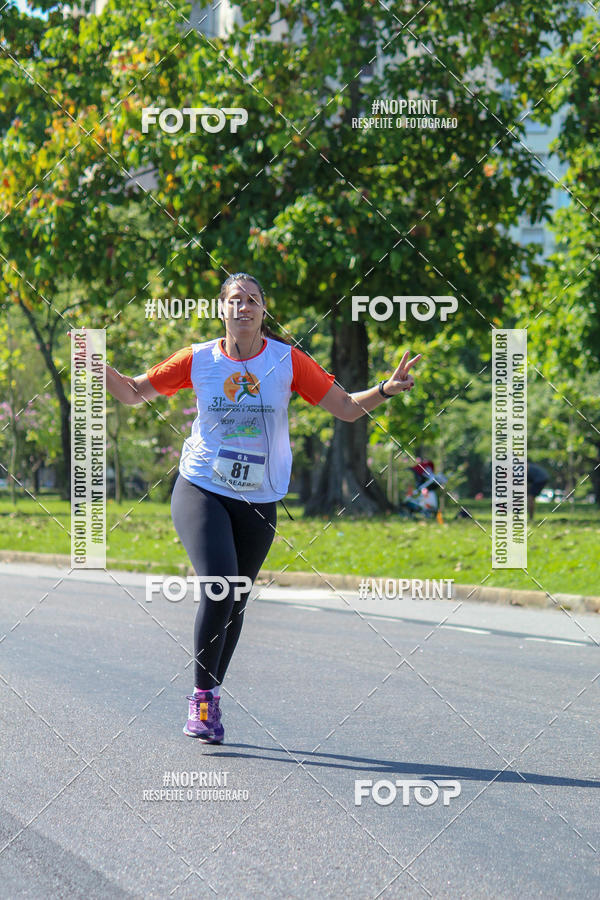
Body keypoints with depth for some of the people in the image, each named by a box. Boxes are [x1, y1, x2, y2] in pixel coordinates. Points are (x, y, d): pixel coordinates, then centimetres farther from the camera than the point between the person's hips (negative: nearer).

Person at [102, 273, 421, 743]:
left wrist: (385, 390, -16)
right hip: (201, 489, -2)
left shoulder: (287, 360, -2)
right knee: (218, 587, -21)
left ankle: (210, 701, 26)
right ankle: (202, 696, -9)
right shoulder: (198, 359, -2)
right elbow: (135, 392, 9)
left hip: (259, 502, 2)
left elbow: (347, 408, 1)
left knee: (234, 604, 8)